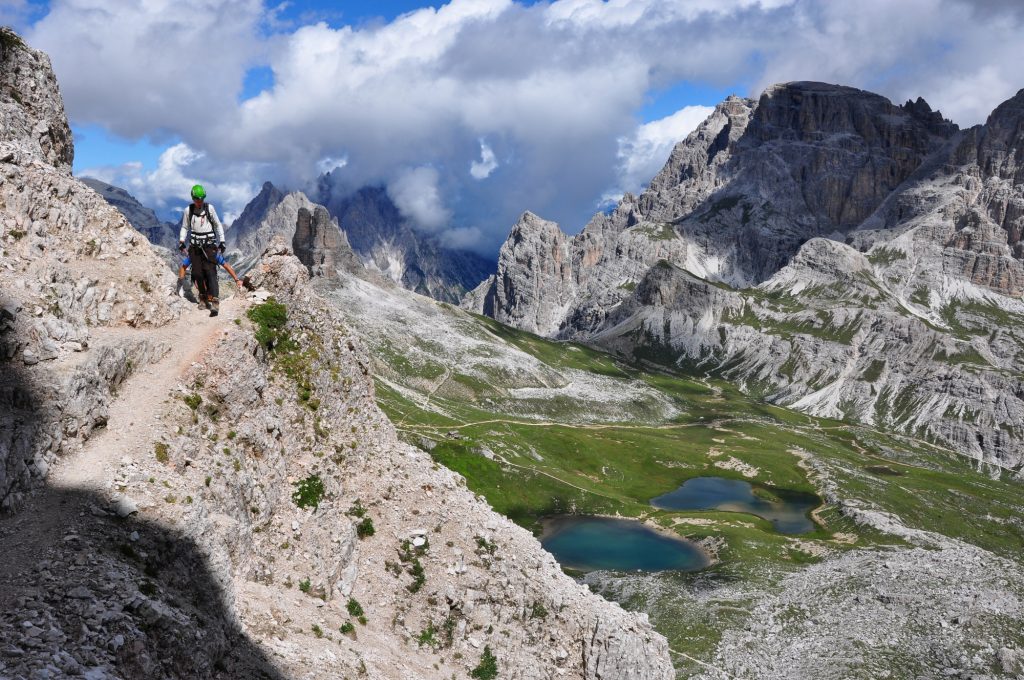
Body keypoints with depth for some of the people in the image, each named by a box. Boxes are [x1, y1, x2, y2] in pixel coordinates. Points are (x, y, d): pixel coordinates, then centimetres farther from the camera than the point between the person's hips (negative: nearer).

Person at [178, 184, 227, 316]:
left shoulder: (209, 208, -2)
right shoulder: (188, 210, 2)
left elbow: (218, 225, 7)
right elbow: (185, 227, 12)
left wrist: (222, 241, 3)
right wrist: (181, 241, -1)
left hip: (209, 244, -3)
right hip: (194, 245, 3)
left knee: (210, 271, -14)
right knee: (197, 273, -1)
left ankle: (215, 303, -21)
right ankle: (203, 298, 15)